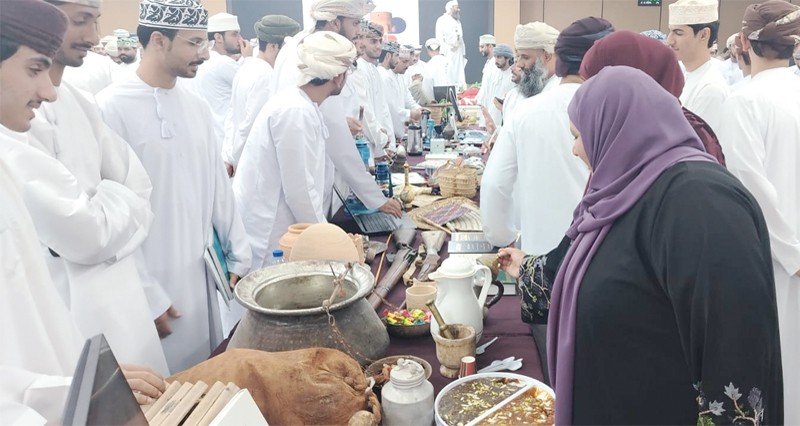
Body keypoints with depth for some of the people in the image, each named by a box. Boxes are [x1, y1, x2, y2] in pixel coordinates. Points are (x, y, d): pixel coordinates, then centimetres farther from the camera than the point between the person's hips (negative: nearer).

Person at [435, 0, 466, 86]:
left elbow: (461, 38, 17)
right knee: (447, 76, -8)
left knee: (459, 76, 2)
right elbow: (439, 38, -10)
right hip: (447, 52, -6)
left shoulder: (457, 21, 18)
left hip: (458, 53, 6)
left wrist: (463, 52, 12)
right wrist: (442, 53, -18)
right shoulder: (442, 20, -3)